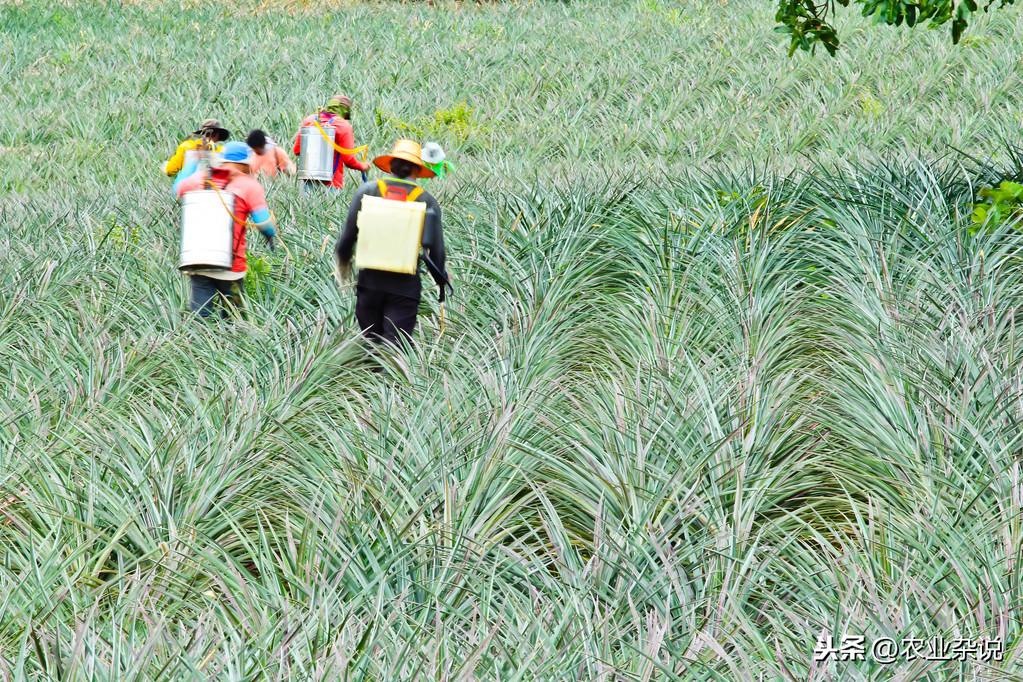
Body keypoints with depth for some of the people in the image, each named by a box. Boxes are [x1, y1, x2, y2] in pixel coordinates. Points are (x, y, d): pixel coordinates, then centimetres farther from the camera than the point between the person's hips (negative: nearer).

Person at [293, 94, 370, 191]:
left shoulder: (309, 120, 6)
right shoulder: (343, 126, -8)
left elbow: (296, 150, 9)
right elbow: (349, 160, -10)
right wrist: (362, 166, 10)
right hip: (330, 183, -4)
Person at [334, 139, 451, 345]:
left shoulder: (367, 191, 3)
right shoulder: (426, 201, 1)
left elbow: (349, 232, 4)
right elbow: (436, 246, 2)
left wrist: (342, 259, 24)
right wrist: (441, 277, 20)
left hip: (370, 279, 1)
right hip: (405, 282, -1)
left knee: (371, 339, 15)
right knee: (395, 343, -3)